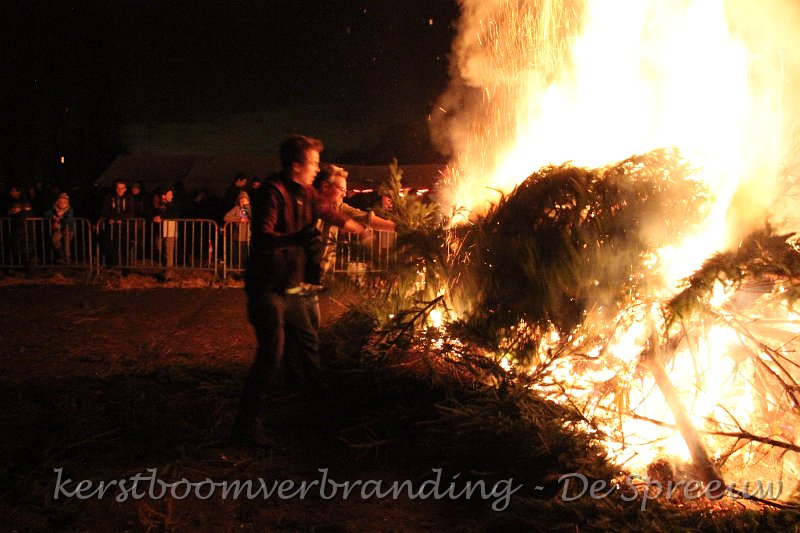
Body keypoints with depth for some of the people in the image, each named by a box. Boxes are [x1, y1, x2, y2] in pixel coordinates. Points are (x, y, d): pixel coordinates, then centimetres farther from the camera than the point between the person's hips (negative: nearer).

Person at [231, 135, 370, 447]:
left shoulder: (305, 193, 9)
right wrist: (296, 238, -48)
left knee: (308, 342, 20)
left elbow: (328, 213, 29)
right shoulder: (273, 192, -18)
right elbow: (262, 238, -31)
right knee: (272, 353, -16)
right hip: (267, 287, -9)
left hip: (290, 286, 9)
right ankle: (245, 425, -7)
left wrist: (358, 228, 41)